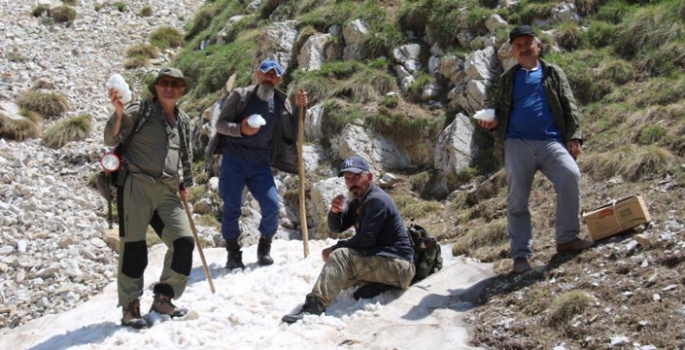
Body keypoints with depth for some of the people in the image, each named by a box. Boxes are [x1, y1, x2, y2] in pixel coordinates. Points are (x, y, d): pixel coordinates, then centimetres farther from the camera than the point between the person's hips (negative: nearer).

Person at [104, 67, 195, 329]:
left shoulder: (183, 120, 19)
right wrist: (119, 112, -23)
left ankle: (163, 299, 10)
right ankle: (130, 307, 4)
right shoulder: (140, 111, 1)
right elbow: (112, 139, -7)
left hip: (167, 191, 5)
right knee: (134, 246, -6)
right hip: (136, 185, -5)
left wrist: (185, 182, 19)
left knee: (184, 242, -5)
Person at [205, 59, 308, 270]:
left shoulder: (281, 102, 7)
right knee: (232, 206, -2)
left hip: (260, 163, 2)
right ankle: (233, 253, 11)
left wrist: (299, 108, -6)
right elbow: (220, 124, -3)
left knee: (271, 205, -7)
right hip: (234, 159, -2)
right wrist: (240, 129, -22)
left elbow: (293, 132, 7)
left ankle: (265, 247, 15)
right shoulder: (240, 95, 0)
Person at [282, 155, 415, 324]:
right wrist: (335, 211, -10)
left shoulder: (376, 200, -15)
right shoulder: (358, 201, 16)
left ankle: (315, 306, -34)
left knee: (340, 256, -25)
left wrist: (335, 248, -11)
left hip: (398, 265, -10)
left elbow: (366, 240, -21)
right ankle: (377, 284, -3)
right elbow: (336, 228, 12)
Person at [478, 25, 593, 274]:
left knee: (570, 176, -24)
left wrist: (574, 137, 0)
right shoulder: (508, 79, 22)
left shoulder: (553, 73, 19)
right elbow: (500, 111, 25)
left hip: (551, 141, -1)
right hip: (517, 143, 1)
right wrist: (492, 122, 0)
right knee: (517, 199, -6)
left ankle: (567, 238, -11)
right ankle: (521, 254, -1)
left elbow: (569, 107, 13)